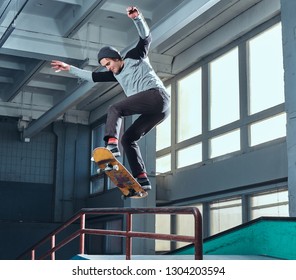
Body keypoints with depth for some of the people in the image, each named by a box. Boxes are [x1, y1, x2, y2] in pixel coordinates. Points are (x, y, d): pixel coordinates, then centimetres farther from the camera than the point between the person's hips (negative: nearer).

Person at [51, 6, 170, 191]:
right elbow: (93, 77, 31)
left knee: (115, 109, -16)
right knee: (128, 138, 5)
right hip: (158, 109, 9)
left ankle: (111, 145, -38)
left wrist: (137, 17, -17)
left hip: (156, 94, -9)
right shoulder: (116, 74, 28)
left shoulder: (135, 57, 11)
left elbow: (146, 37, -1)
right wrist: (69, 68, 32)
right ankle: (142, 179, -5)